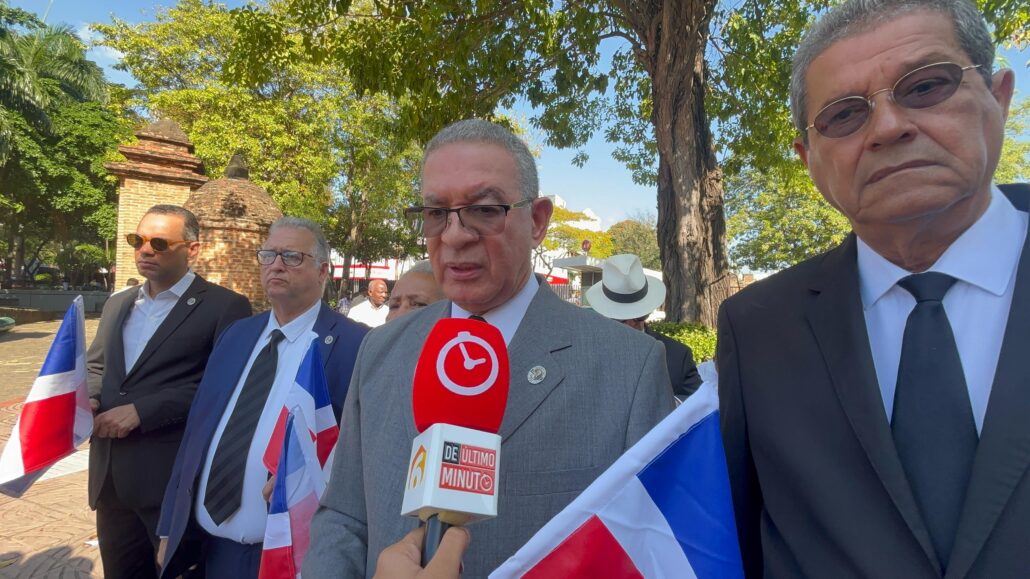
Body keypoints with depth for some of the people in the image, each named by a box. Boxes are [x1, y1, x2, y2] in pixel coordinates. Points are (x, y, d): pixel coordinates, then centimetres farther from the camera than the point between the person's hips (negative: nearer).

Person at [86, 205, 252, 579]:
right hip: (111, 476, 7)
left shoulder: (224, 307, -10)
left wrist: (142, 410, -20)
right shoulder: (118, 304, 14)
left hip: (180, 478, -7)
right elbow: (96, 367, 21)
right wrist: (89, 401, -1)